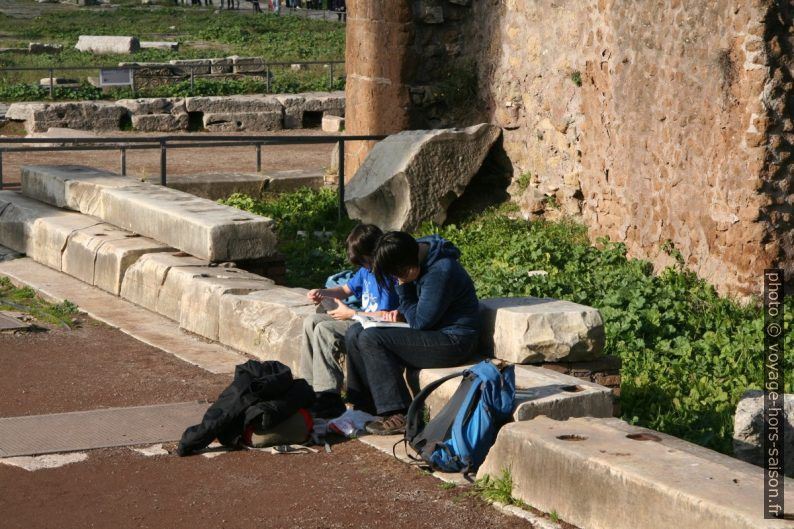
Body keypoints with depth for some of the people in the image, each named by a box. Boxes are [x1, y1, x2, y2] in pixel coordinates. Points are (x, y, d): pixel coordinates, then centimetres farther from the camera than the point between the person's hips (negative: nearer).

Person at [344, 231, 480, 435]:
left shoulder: (440, 272, -25)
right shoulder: (417, 257, 4)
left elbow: (420, 321, -19)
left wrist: (404, 287, -13)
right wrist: (398, 312, 2)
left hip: (453, 341, -10)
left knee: (371, 339, -22)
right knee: (354, 334, 1)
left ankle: (399, 416, -20)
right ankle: (365, 405, 3)